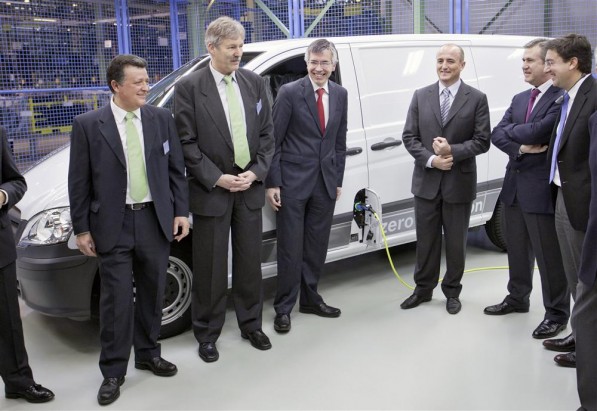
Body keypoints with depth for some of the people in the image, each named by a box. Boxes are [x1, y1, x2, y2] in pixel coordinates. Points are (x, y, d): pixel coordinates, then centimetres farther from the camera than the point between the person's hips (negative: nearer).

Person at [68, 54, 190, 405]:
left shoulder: (162, 118, 3)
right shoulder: (88, 125, -4)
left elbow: (176, 169, 7)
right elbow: (79, 182, -2)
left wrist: (181, 211, 2)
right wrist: (81, 228, -2)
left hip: (155, 220, 3)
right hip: (113, 225, -2)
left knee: (152, 293, 14)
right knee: (117, 300, 2)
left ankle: (148, 353, 32)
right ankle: (113, 371, 15)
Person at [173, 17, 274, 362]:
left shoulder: (254, 82, 5)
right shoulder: (189, 87, -7)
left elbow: (267, 132, 7)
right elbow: (187, 143, -9)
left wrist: (256, 172, -6)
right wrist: (217, 178, -14)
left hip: (250, 187, 4)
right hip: (211, 190, -4)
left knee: (250, 261, 14)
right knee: (210, 267, 6)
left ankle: (251, 324, 31)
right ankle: (208, 333, 22)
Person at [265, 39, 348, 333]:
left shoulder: (340, 94, 8)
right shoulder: (289, 92, -8)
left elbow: (340, 141, 13)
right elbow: (273, 140, -8)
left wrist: (338, 179, 11)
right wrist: (272, 183, -12)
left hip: (326, 183, 5)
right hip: (293, 181, -5)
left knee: (317, 246, 13)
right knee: (290, 248, 2)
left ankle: (310, 298, 30)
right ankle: (284, 308, 15)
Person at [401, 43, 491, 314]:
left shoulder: (477, 98, -2)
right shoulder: (421, 96, 5)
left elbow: (482, 141, -5)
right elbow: (409, 136, 2)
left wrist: (452, 151, -20)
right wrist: (431, 159, -13)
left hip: (459, 182, -2)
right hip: (426, 181, 2)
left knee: (455, 241, 10)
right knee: (426, 239, 11)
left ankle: (452, 292, 26)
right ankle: (423, 288, 26)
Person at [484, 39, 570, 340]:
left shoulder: (562, 98, -14)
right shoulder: (519, 99, 14)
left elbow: (537, 132, -24)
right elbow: (496, 135, 6)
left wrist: (511, 130, -4)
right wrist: (520, 147, -13)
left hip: (543, 187, -8)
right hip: (514, 185, 8)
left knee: (549, 254, 3)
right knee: (517, 249, 19)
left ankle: (556, 313, 17)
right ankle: (517, 298, 36)